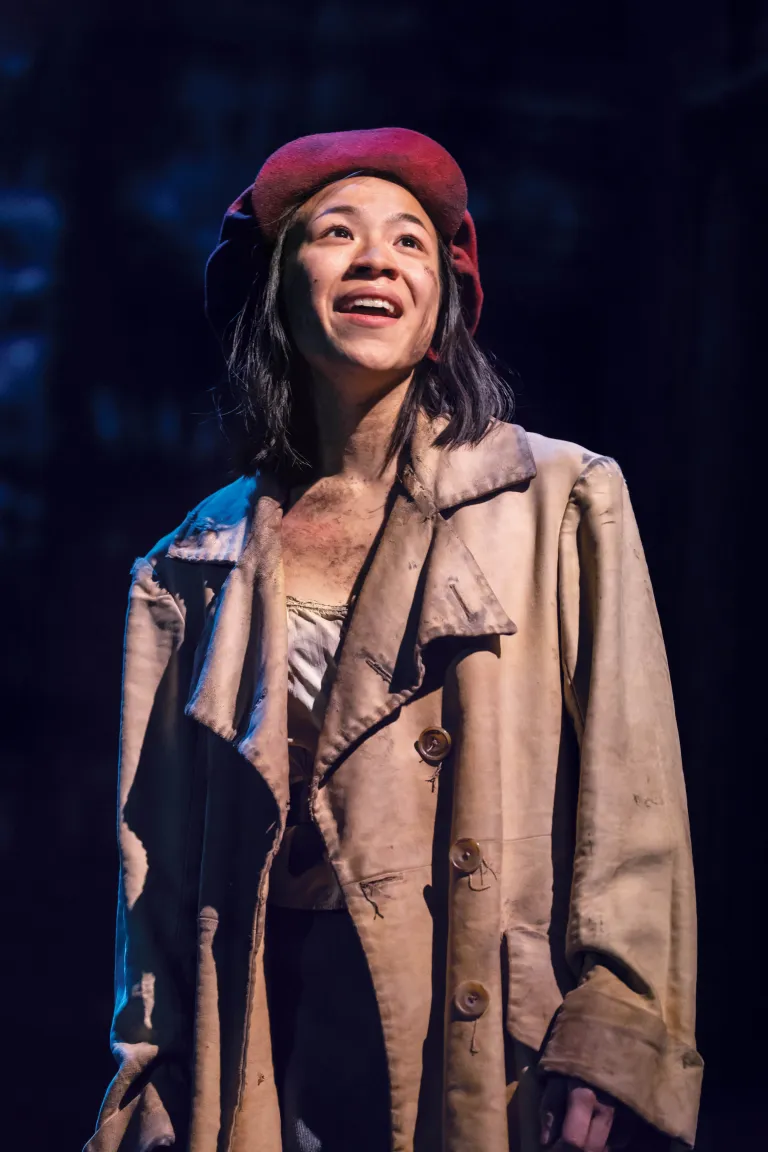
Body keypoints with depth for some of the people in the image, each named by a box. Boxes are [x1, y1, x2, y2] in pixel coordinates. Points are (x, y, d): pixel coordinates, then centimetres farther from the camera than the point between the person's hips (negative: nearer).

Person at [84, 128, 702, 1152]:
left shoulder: (561, 505, -1)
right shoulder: (203, 561, 8)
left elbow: (631, 801, -6)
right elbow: (166, 848, 11)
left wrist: (607, 1054, -13)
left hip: (490, 1041, -2)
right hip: (278, 1040, 3)